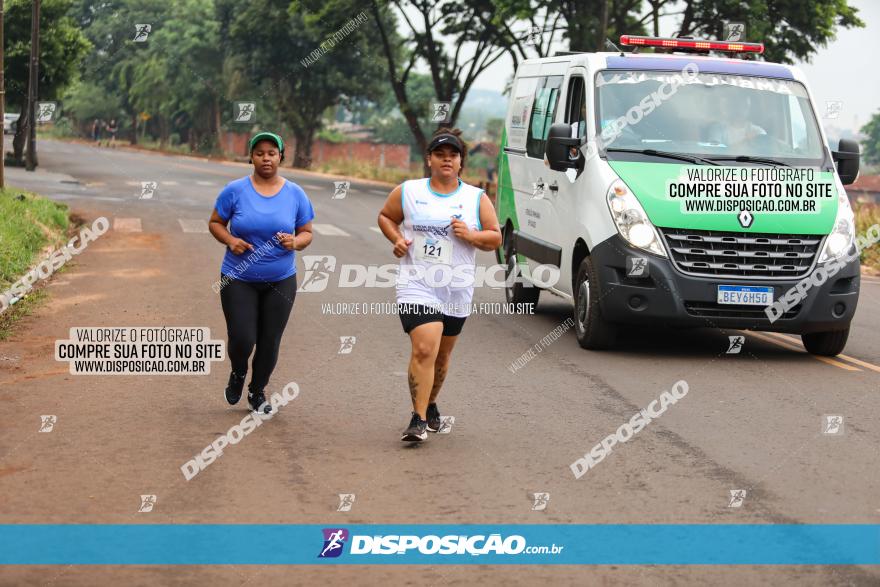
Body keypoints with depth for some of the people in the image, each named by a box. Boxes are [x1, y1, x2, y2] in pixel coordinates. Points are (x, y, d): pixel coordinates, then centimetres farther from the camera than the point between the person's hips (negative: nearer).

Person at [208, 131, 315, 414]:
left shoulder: (295, 194, 0)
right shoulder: (235, 190, -5)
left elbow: (307, 233, 6)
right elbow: (215, 223, 3)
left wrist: (296, 242, -17)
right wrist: (230, 240, -16)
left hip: (280, 281, 2)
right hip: (239, 279, -2)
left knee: (270, 342, 6)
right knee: (242, 339, -8)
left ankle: (257, 391, 30)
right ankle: (238, 373, 27)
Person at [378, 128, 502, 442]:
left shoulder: (477, 198, 6)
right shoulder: (408, 192, 3)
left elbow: (495, 238, 8)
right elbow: (385, 217, 17)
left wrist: (471, 236, -12)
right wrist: (397, 239, -2)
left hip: (456, 292, 3)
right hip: (417, 287, -3)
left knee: (442, 355, 15)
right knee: (424, 350, -19)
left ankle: (430, 405, 38)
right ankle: (418, 419, -18)